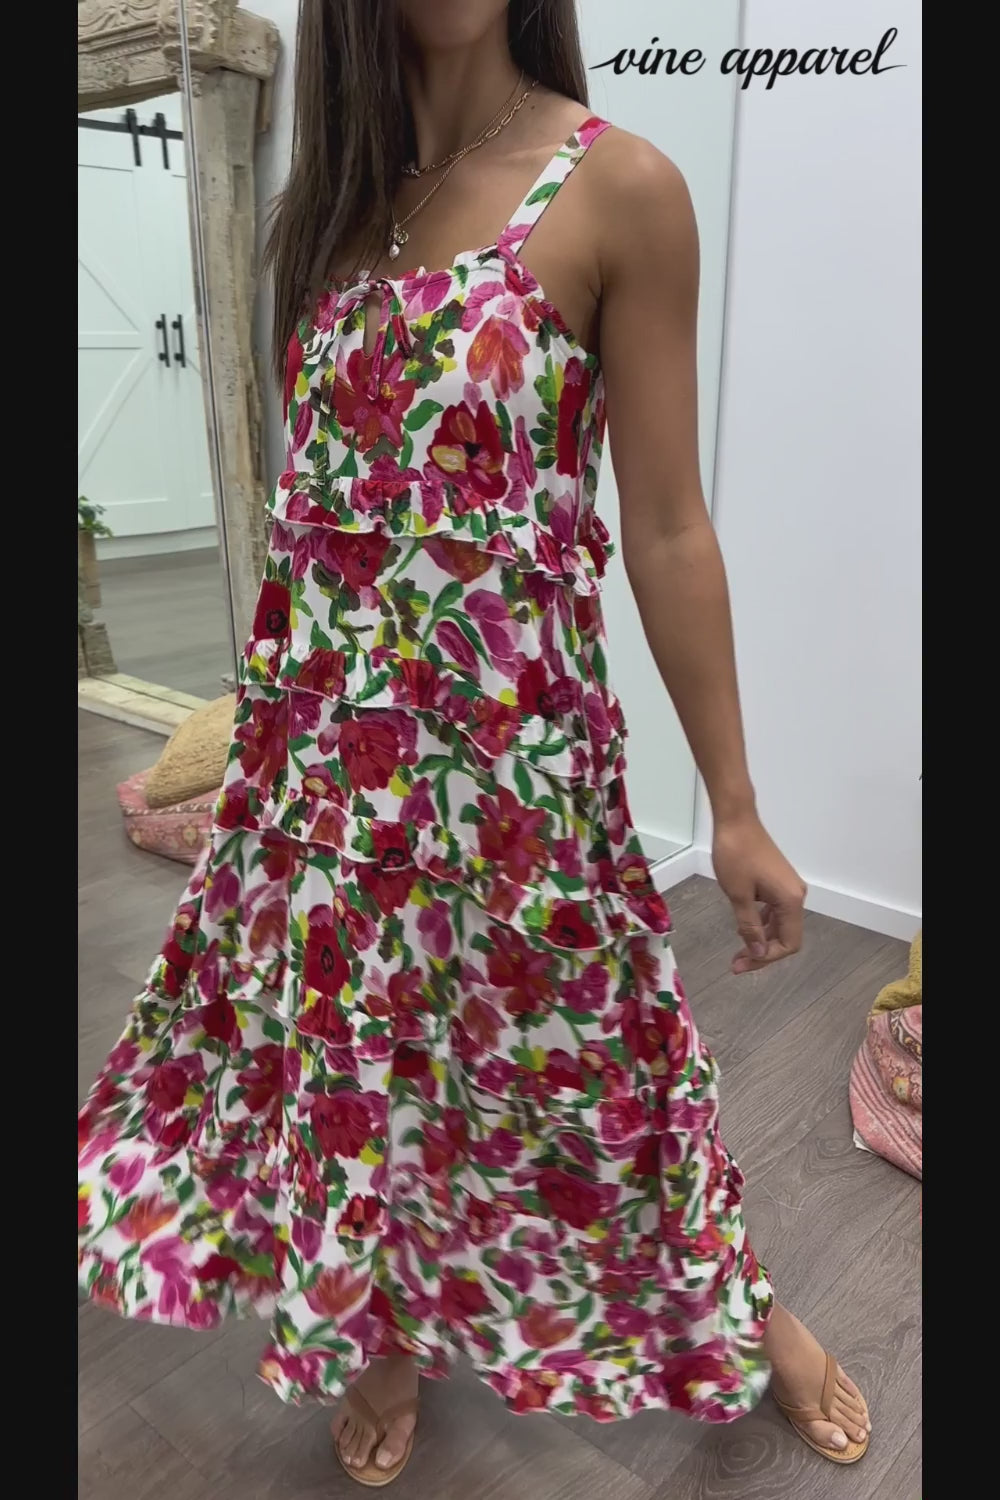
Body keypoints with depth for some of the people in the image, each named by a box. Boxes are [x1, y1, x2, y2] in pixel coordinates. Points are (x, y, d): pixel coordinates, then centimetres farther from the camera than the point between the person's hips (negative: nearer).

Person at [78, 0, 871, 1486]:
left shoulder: (619, 189, -8)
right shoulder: (333, 198, 9)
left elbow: (667, 530, -9)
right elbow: (314, 485, 13)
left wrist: (737, 809, -7)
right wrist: (280, 692, 17)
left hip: (505, 727, -5)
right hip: (327, 723, 5)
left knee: (570, 1041, 12)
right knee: (341, 1032, 17)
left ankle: (737, 1306, 44)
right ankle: (386, 1324, 47)